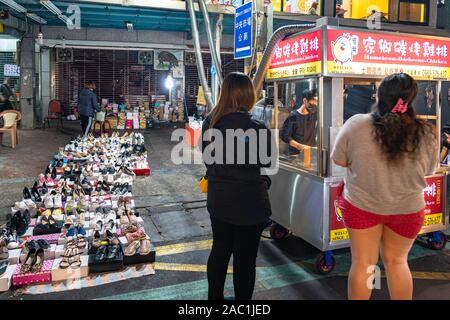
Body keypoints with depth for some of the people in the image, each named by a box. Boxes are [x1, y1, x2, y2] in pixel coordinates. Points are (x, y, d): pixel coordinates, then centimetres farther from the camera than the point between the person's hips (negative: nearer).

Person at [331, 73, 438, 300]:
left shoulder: (356, 125, -18)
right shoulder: (426, 134, -12)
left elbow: (339, 160, -6)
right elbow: (428, 171, 3)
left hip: (362, 204, -1)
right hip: (407, 208, 2)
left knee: (363, 262, 13)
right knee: (396, 261, 21)